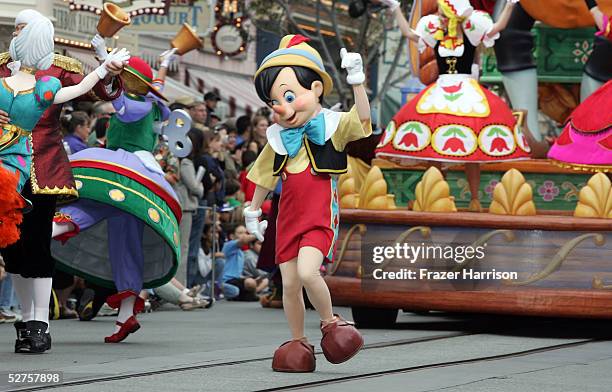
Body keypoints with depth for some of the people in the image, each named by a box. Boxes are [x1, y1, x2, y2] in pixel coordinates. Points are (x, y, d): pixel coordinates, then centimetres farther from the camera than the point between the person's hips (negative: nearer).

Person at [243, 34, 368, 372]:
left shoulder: (332, 127, -4)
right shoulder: (279, 138, 9)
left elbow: (362, 118, -23)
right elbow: (266, 176, 20)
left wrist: (357, 82, -32)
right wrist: (253, 210, 23)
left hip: (320, 217, -5)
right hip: (289, 218, 5)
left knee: (307, 272, -24)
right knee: (289, 282, 4)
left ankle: (330, 323, -2)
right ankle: (298, 342, 18)